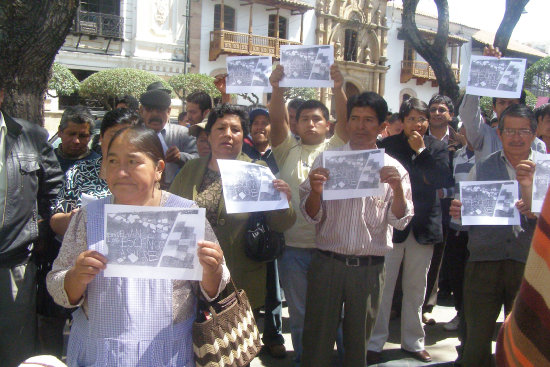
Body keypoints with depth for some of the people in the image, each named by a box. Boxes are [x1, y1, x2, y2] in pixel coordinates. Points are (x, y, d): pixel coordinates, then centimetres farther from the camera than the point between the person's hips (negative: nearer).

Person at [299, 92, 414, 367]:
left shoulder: (393, 168, 4)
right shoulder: (326, 160, 4)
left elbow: (400, 221, -1)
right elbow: (312, 216, 2)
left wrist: (397, 187, -19)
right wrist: (315, 192, -19)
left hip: (369, 268, 1)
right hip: (327, 263, 0)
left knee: (358, 343, 15)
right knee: (317, 341, 6)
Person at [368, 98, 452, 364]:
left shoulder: (436, 147, 4)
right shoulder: (388, 145, -3)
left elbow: (444, 180, -10)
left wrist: (421, 151, -13)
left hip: (424, 226, 3)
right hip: (391, 224, -3)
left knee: (416, 288, 14)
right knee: (383, 286, 1)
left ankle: (413, 342, 28)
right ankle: (374, 343, 14)